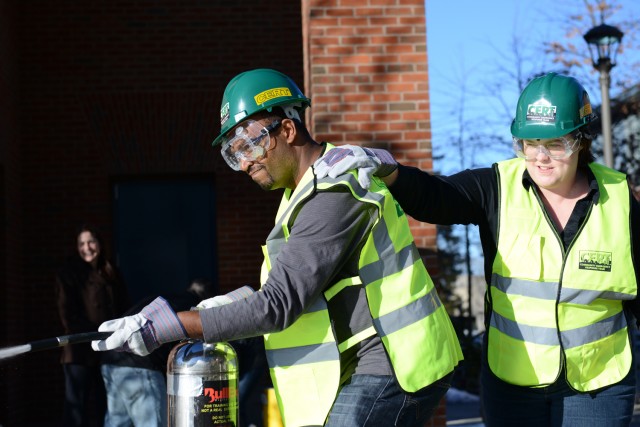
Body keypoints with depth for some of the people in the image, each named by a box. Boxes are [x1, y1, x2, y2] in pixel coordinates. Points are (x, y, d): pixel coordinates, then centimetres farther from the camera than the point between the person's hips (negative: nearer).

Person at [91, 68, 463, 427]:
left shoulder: (333, 195, -19)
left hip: (390, 371, -10)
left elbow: (279, 304, -25)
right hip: (371, 368, 10)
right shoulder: (313, 186, 13)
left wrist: (163, 326, -25)